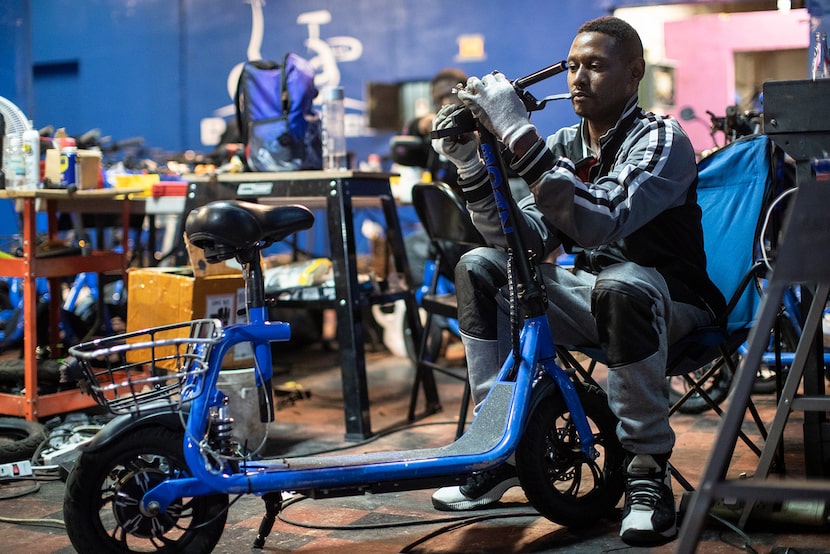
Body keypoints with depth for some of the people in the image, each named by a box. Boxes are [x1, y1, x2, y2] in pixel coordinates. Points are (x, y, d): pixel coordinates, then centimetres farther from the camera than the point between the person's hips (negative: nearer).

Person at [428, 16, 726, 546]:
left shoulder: (661, 140, -16)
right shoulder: (564, 145, 5)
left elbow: (602, 221, -36)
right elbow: (529, 238, -7)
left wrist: (521, 135, -40)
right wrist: (470, 164, -18)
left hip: (668, 303, -6)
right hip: (591, 293, 7)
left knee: (620, 286, -39)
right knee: (480, 268, -9)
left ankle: (649, 468, -23)